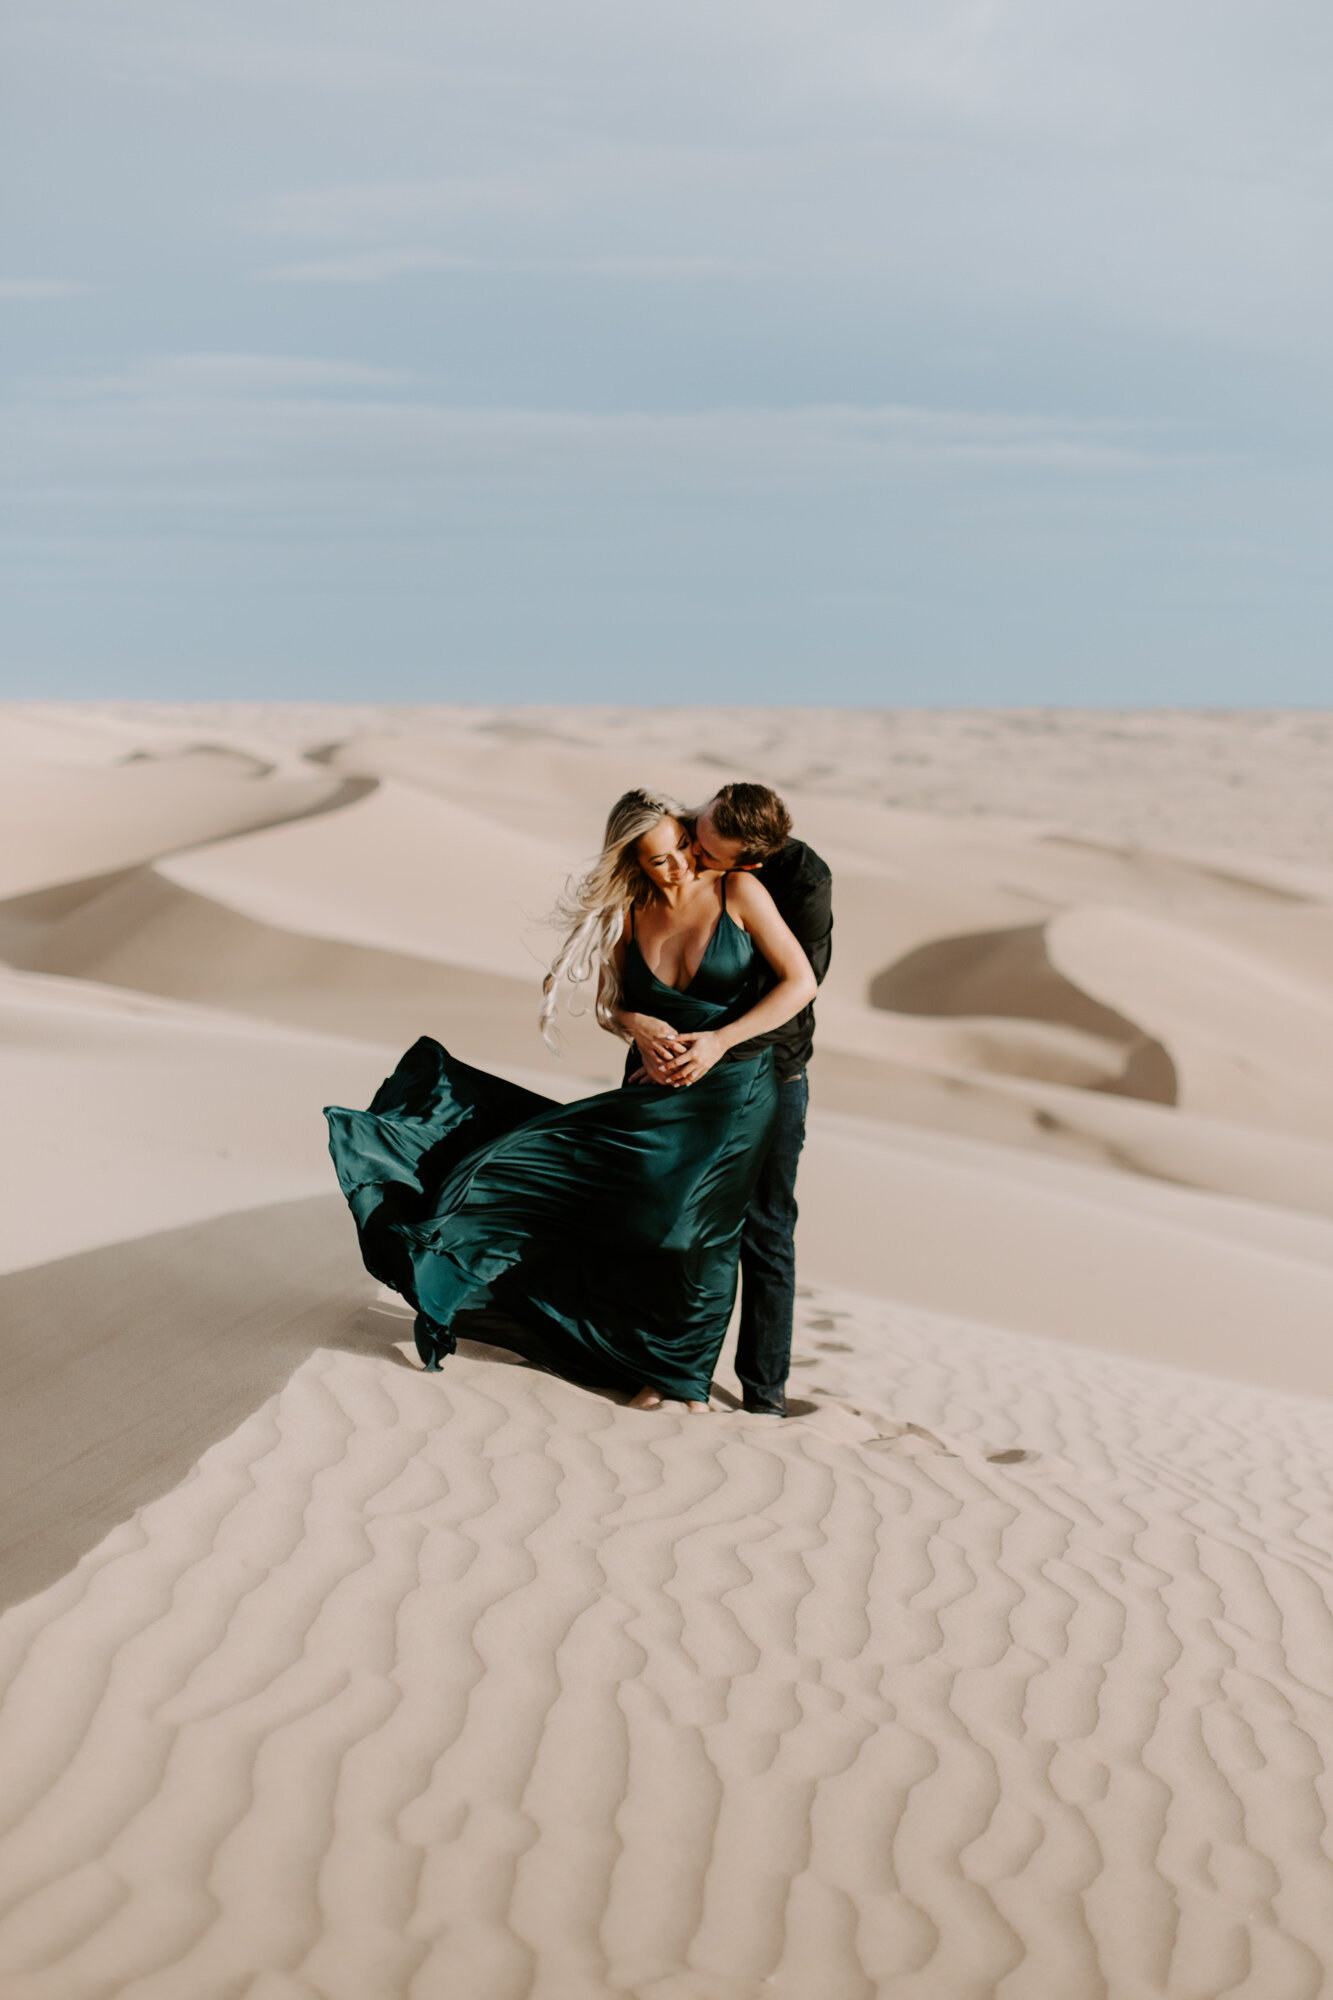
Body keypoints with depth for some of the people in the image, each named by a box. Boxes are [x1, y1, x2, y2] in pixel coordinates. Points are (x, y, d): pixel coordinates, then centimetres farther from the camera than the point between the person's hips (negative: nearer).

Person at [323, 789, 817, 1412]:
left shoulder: (737, 891, -10)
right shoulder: (632, 915, 2)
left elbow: (801, 983, -11)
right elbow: (609, 1005, 13)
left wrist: (719, 1040, -17)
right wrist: (641, 1029, -11)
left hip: (735, 1091, -4)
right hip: (660, 1092, 4)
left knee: (696, 1236, 0)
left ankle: (688, 1381, 21)